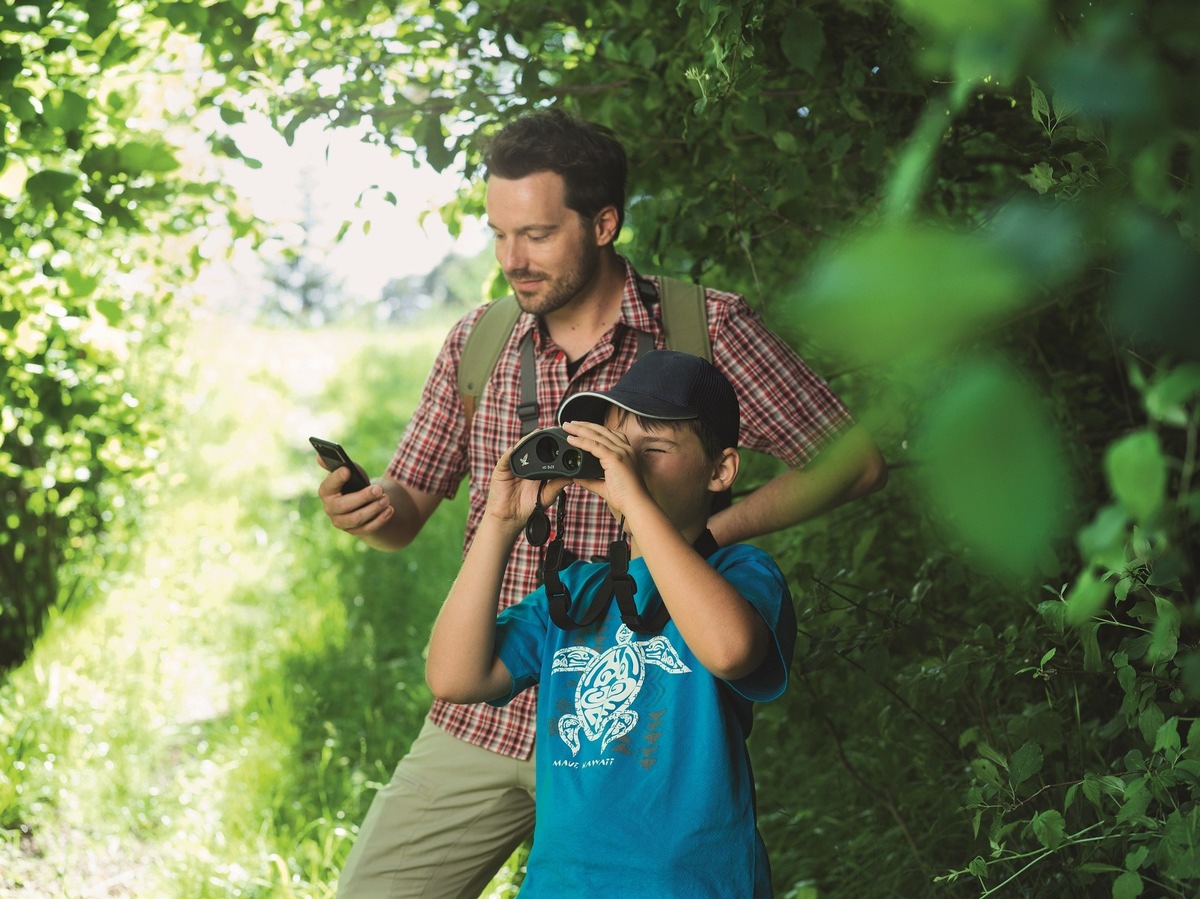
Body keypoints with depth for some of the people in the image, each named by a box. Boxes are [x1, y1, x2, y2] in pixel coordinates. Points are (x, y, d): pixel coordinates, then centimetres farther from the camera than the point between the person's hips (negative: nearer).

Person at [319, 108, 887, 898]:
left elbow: (855, 460, -2)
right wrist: (370, 508, -12)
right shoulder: (478, 342, 7)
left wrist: (708, 534, -14)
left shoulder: (705, 329, -5)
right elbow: (408, 516, 12)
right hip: (481, 722, 4)